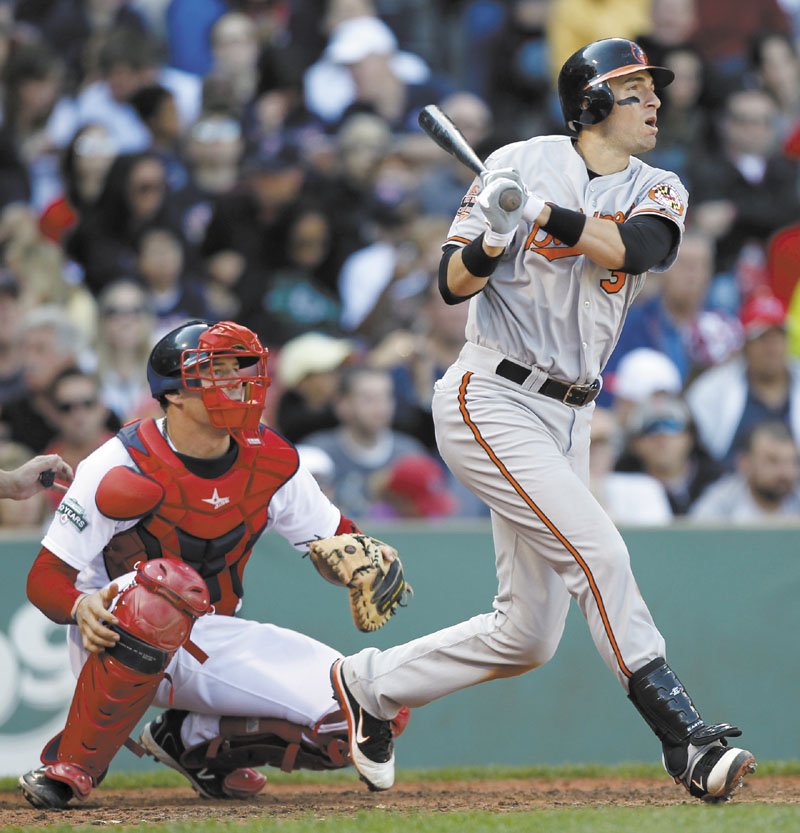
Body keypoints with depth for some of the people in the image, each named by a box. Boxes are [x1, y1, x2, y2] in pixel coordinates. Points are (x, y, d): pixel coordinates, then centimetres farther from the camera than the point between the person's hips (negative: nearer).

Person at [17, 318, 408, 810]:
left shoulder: (269, 460, -3)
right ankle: (73, 764, -25)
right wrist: (83, 608, -41)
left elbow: (337, 539, 7)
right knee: (168, 587, -41)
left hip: (213, 642, 5)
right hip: (116, 647, -5)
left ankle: (196, 741, 11)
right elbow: (45, 579, -17)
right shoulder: (123, 469, -18)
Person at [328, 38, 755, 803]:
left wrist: (550, 215, -28)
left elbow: (638, 246, -17)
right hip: (492, 401, -6)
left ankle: (370, 685, 25)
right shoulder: (522, 163, -4)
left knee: (528, 636, 7)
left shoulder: (657, 192, 7)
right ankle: (682, 738, -22)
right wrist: (488, 242, -25)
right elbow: (453, 284, -4)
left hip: (567, 417, 6)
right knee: (597, 552, -22)